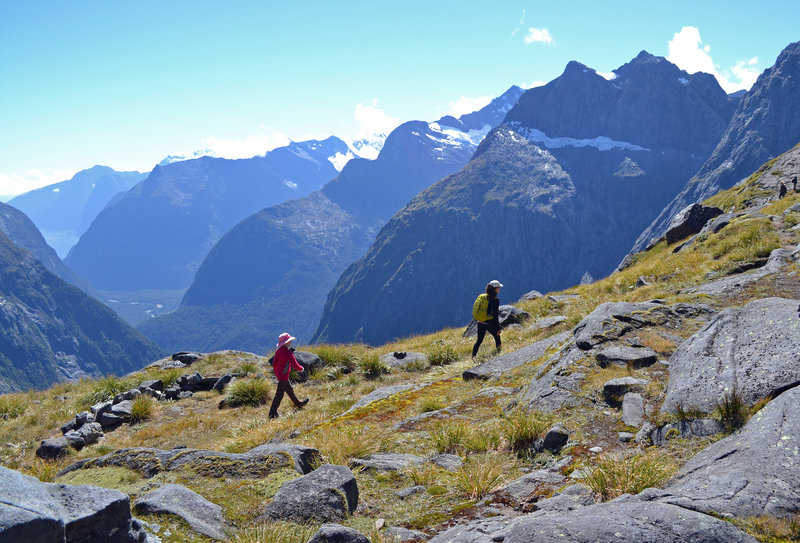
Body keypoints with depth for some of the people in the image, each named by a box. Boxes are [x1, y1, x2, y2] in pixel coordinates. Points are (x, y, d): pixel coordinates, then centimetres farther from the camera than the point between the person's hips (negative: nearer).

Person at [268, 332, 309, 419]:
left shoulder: (278, 351, 1)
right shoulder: (289, 353, -23)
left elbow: (274, 363, 11)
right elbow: (295, 365, -19)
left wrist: (275, 371, 26)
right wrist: (301, 368, 1)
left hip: (279, 373, 9)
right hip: (283, 376, -9)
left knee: (289, 390, 24)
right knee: (279, 394, -2)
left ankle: (299, 404, 42)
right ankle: (272, 413, 1)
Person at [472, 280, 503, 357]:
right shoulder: (495, 300, -14)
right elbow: (495, 315, -16)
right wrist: (498, 328, -12)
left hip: (481, 322, 6)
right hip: (490, 323, -6)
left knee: (479, 341, 11)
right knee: (497, 338, 16)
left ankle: (473, 356, 5)